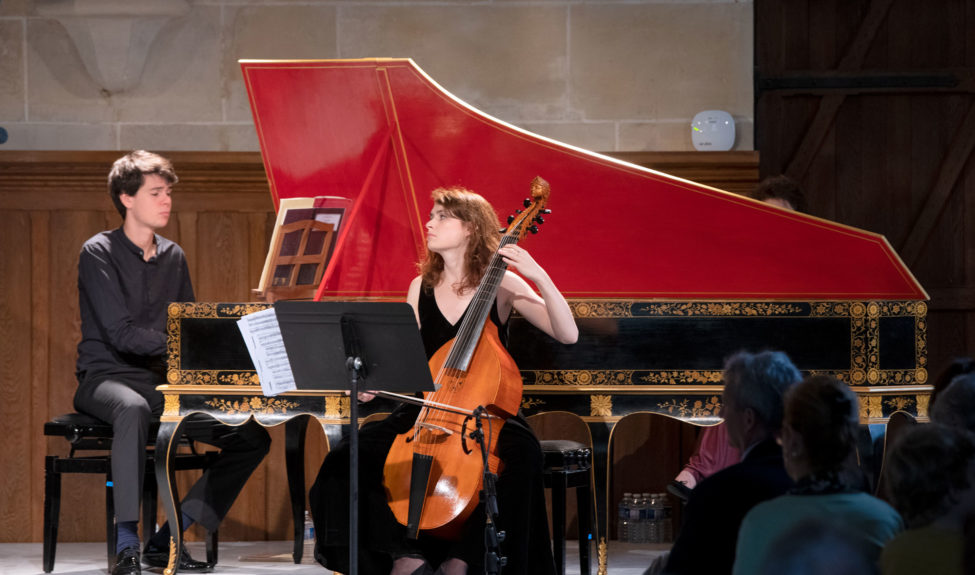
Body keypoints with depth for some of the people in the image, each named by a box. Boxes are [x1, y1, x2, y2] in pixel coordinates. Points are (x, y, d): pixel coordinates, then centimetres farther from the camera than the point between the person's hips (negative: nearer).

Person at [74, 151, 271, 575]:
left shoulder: (173, 257, 14)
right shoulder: (99, 253, -6)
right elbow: (121, 333, -17)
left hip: (163, 381, 7)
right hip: (107, 377, -7)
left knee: (253, 438, -8)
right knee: (133, 408, -43)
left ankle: (166, 540, -6)